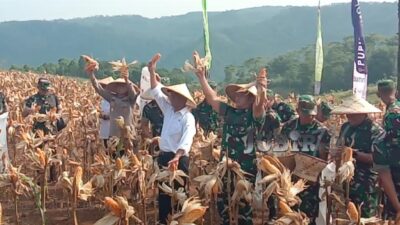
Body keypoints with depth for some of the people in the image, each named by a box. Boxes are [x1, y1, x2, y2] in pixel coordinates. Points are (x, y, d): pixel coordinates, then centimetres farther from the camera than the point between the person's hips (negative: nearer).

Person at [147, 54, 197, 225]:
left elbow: (187, 140, -29)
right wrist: (152, 71, 3)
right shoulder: (169, 110, 7)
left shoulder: (188, 118, -15)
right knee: (163, 192, 13)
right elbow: (156, 92, 13)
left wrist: (177, 157, -44)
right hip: (164, 156, 7)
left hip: (178, 159, -7)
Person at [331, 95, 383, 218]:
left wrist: (355, 154, -25)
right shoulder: (345, 127, 8)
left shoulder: (375, 131, -13)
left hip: (365, 186, -6)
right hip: (345, 182, 6)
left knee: (364, 217, 4)